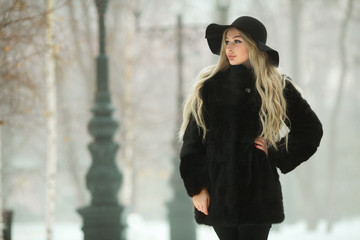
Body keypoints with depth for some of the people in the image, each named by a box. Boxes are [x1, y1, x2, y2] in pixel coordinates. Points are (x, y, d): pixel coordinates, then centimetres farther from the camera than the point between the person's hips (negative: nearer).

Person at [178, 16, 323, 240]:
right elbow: (193, 139, 3)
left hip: (258, 192, -1)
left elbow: (310, 129, 13)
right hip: (218, 193, 1)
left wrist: (278, 156, 2)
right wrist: (197, 187, -4)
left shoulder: (278, 88, 4)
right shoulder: (210, 86, 5)